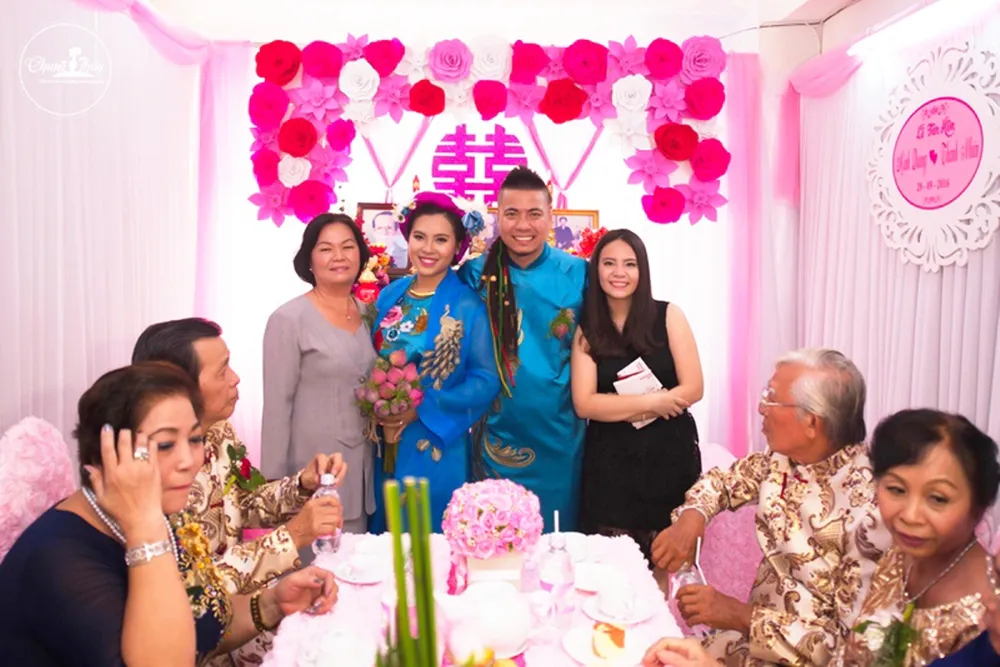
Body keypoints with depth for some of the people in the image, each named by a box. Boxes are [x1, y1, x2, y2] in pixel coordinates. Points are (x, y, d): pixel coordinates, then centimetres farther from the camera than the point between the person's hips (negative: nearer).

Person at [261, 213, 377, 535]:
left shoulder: (367, 314, 7)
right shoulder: (289, 319, -11)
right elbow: (277, 406, -11)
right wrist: (274, 485, -11)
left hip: (362, 466, 6)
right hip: (311, 471, -5)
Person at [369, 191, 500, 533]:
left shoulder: (468, 306, -9)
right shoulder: (390, 296, 4)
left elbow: (485, 381, -11)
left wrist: (422, 410, -17)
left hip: (436, 450, -4)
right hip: (383, 447, 4)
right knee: (382, 533, 17)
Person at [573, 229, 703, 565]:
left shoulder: (668, 316, -1)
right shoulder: (586, 329, 1)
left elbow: (692, 388, -7)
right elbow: (584, 404, -6)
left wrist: (617, 408, -11)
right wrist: (652, 401, -13)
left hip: (671, 454, 0)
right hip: (611, 461, 1)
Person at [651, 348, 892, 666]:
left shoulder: (868, 511, -27)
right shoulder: (785, 457, -6)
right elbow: (725, 479, 12)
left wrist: (739, 616, -26)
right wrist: (691, 517, -9)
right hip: (757, 624, 6)